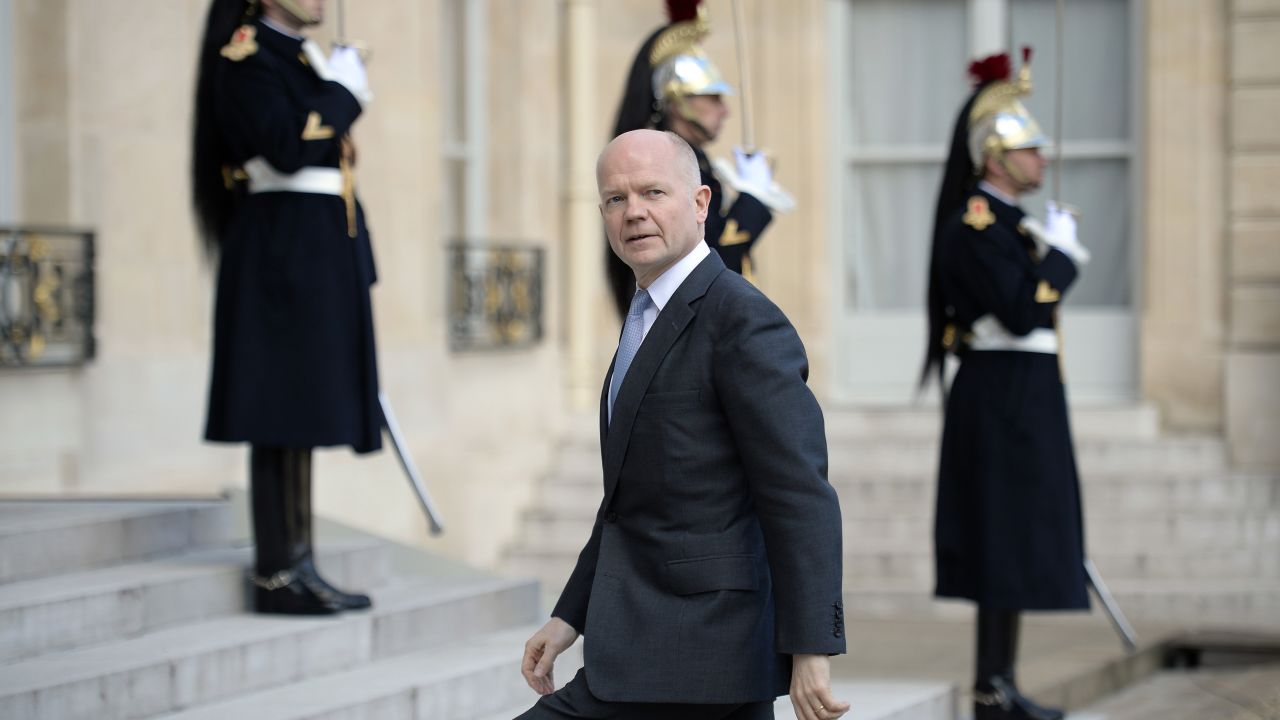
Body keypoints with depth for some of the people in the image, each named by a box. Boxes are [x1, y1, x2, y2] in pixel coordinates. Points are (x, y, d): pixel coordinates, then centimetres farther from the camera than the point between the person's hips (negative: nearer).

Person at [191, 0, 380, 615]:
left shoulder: (301, 58, 19)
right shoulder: (244, 57, -10)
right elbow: (287, 149, -23)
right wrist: (342, 91, -10)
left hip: (318, 262, 9)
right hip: (280, 257, -9)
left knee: (300, 417, 10)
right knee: (282, 415, -7)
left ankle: (299, 568, 14)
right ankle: (277, 576, -4)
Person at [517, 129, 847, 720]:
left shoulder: (745, 322, -14)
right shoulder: (652, 319, 17)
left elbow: (801, 499, -20)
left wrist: (811, 650, -24)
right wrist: (570, 616, 20)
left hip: (692, 651, -10)